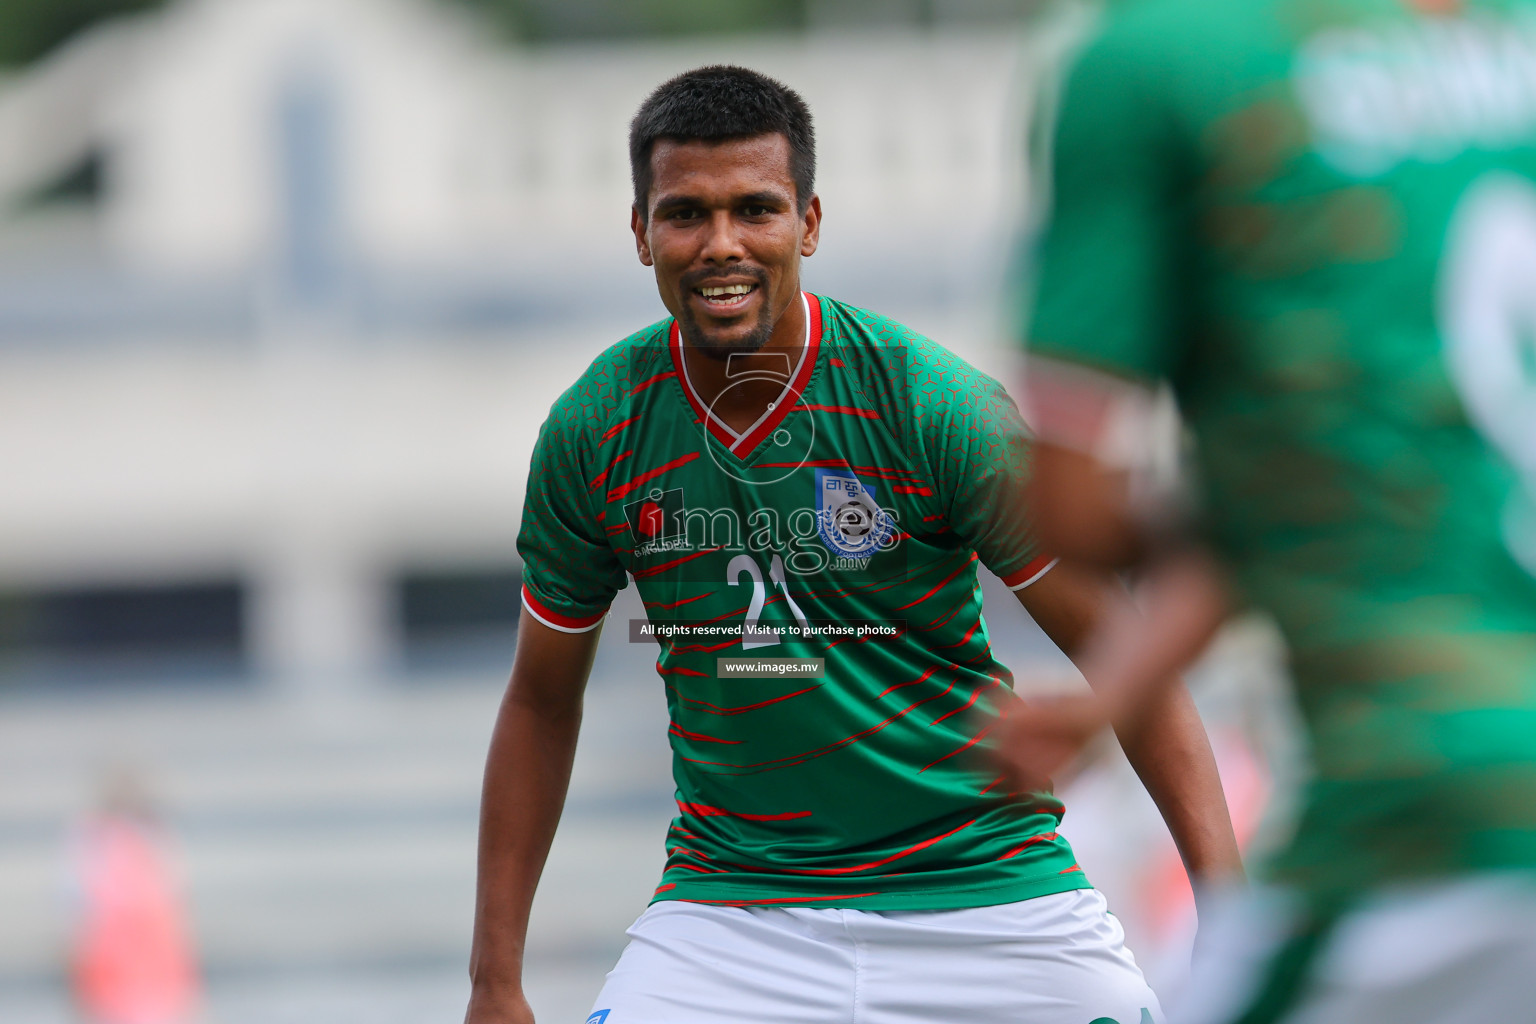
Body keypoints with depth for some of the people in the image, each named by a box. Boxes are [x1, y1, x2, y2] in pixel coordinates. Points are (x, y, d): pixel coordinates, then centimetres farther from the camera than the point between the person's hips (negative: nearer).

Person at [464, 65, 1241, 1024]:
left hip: (982, 882, -1)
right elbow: (542, 701, 9)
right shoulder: (593, 431, -4)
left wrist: (1230, 901, -16)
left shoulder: (931, 398, -12)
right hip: (730, 901, 2)